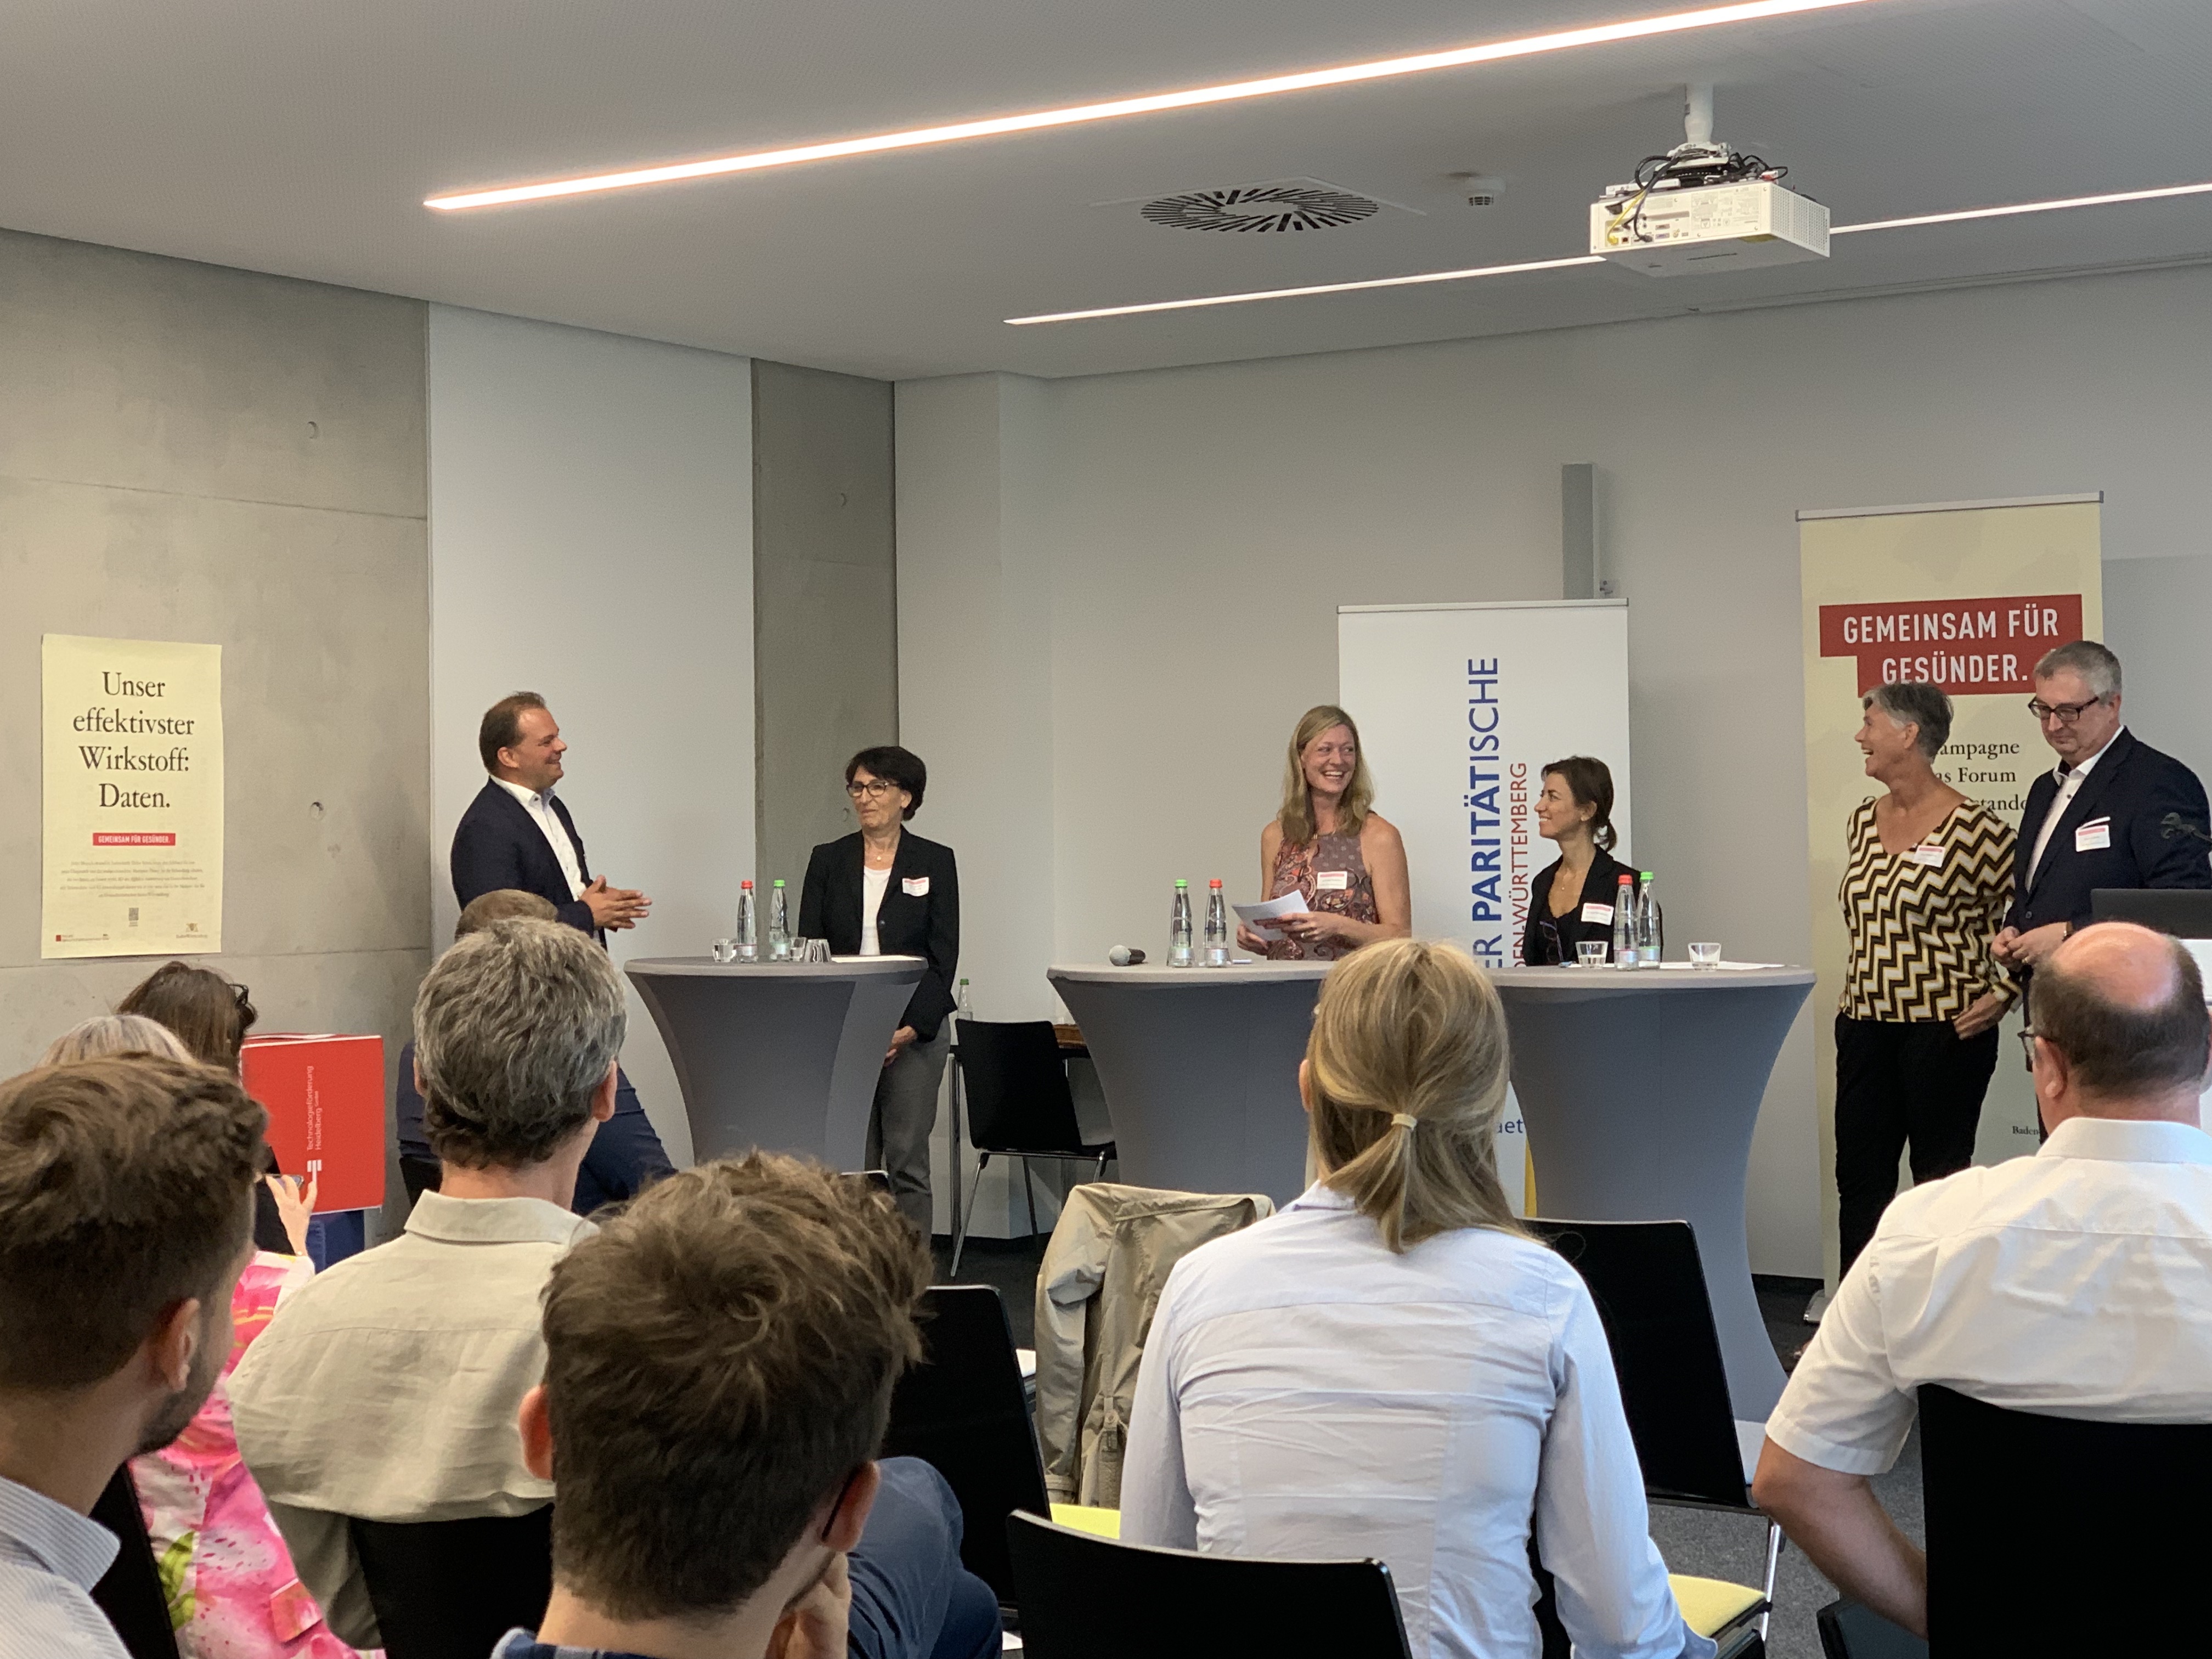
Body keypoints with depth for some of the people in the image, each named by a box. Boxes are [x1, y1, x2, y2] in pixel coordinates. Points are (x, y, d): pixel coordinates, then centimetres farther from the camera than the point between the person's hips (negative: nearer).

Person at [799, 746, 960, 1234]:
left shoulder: (935, 862, 3)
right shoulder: (828, 860, 9)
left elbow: (944, 956, -1)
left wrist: (910, 1027, -11)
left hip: (915, 1029, -2)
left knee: (907, 1157, -5)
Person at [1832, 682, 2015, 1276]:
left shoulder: (1974, 828, -12)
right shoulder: (1864, 819, 10)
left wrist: (2003, 994, -11)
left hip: (1946, 1027, -7)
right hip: (1865, 1023, 7)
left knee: (1940, 1178, 2)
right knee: (1859, 1176, 8)